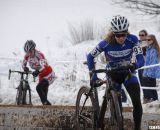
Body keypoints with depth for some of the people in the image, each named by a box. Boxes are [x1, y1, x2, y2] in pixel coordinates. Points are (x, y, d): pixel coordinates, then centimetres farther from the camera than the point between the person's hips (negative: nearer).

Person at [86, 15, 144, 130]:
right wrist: (93, 75, -20)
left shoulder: (132, 40, -24)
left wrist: (135, 65, -52)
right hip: (113, 74, 0)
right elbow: (90, 57, -12)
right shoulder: (106, 44, -25)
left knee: (137, 102, -16)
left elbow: (141, 59, -29)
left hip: (128, 73, 0)